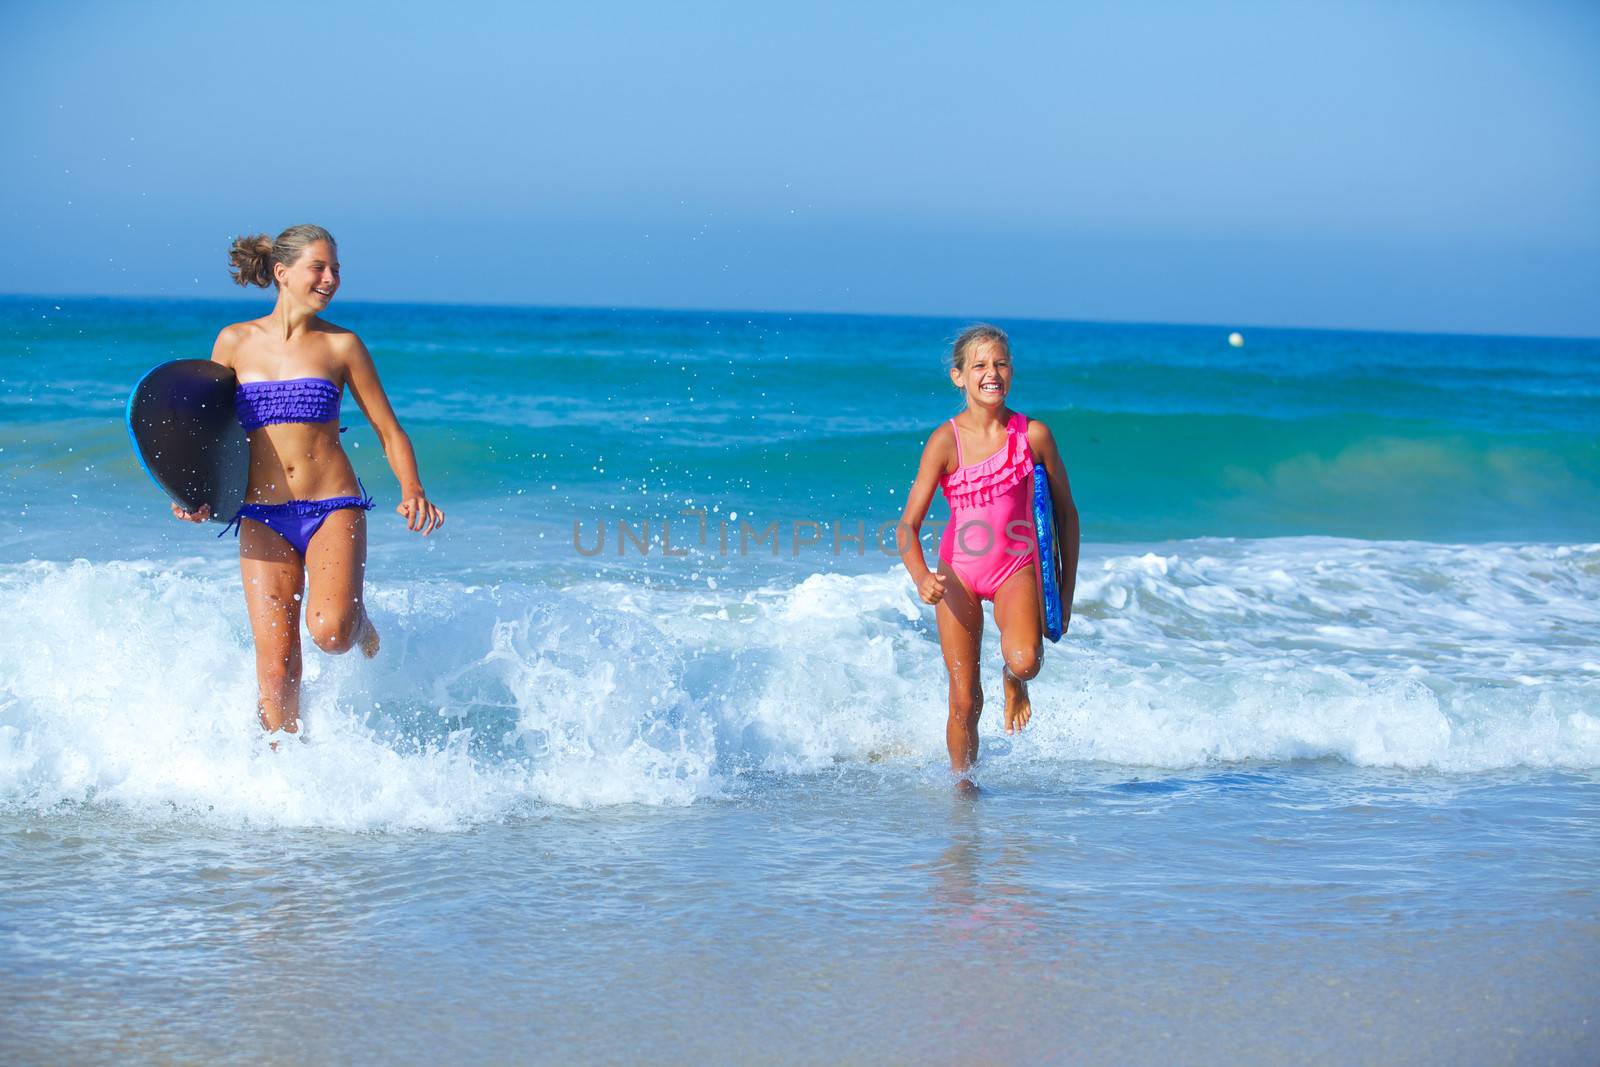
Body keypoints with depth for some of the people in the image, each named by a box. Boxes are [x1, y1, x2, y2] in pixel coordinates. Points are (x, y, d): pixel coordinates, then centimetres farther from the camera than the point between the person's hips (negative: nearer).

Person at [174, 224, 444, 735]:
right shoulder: (235, 342, 6)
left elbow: (389, 431, 8)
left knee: (329, 631, -23)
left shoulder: (341, 345, 4)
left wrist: (412, 492, -10)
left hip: (333, 507, -1)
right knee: (276, 662, -7)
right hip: (262, 516, 1)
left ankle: (360, 624, 13)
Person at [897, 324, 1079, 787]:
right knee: (965, 701, -1)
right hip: (958, 571, 0)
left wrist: (1066, 589, 6)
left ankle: (1013, 680, 8)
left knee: (1024, 659, -29)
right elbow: (909, 526, -12)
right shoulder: (945, 441, -10)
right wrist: (921, 577, -31)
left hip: (1016, 567, 0)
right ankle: (962, 781, 23)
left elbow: (1065, 511, 5)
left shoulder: (1034, 435, -7)